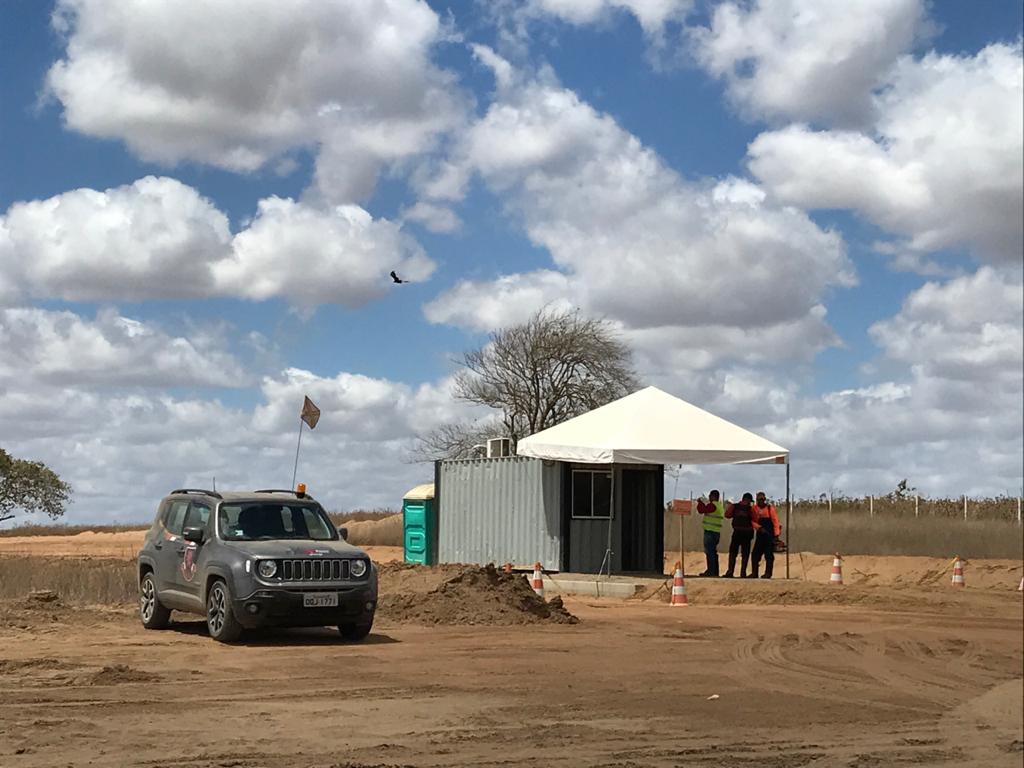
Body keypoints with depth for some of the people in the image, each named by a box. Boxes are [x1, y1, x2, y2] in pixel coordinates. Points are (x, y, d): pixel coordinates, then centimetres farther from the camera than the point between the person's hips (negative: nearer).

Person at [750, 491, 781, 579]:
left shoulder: (770, 508, -1)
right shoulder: (754, 508, 7)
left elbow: (775, 521, -5)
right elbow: (752, 521, 1)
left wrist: (776, 534, -12)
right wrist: (759, 527, -16)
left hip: (770, 535, -4)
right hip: (760, 534, 4)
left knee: (769, 555, -4)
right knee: (756, 553, 1)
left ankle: (768, 573, -3)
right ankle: (754, 573, 6)